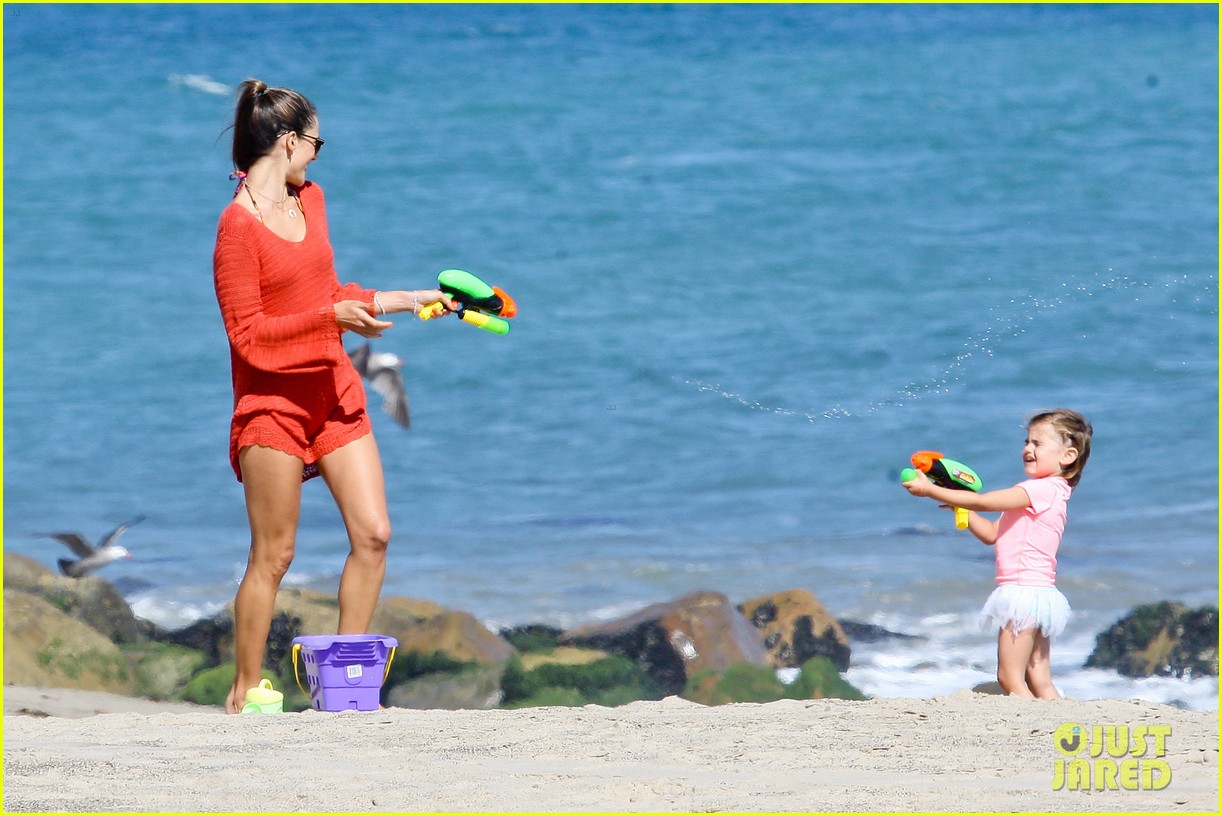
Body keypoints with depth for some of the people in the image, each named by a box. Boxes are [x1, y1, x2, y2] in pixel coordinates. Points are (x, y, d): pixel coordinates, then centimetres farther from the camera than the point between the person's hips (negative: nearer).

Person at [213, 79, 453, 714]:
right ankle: (244, 691, 5)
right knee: (273, 555, -4)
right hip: (273, 400, -8)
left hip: (332, 389, 8)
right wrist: (333, 316, -23)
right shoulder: (239, 225, -14)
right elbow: (248, 336, -17)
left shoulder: (310, 199, 11)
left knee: (373, 534, 1)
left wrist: (407, 300, 22)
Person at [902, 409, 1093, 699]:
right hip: (1037, 593, 10)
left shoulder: (1044, 489, -13)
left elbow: (982, 501, -16)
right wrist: (959, 505, 11)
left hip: (1024, 590, -10)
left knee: (1010, 678, -10)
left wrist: (930, 490, -11)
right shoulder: (1038, 493, 20)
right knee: (1040, 683, 7)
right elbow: (991, 534, 21)